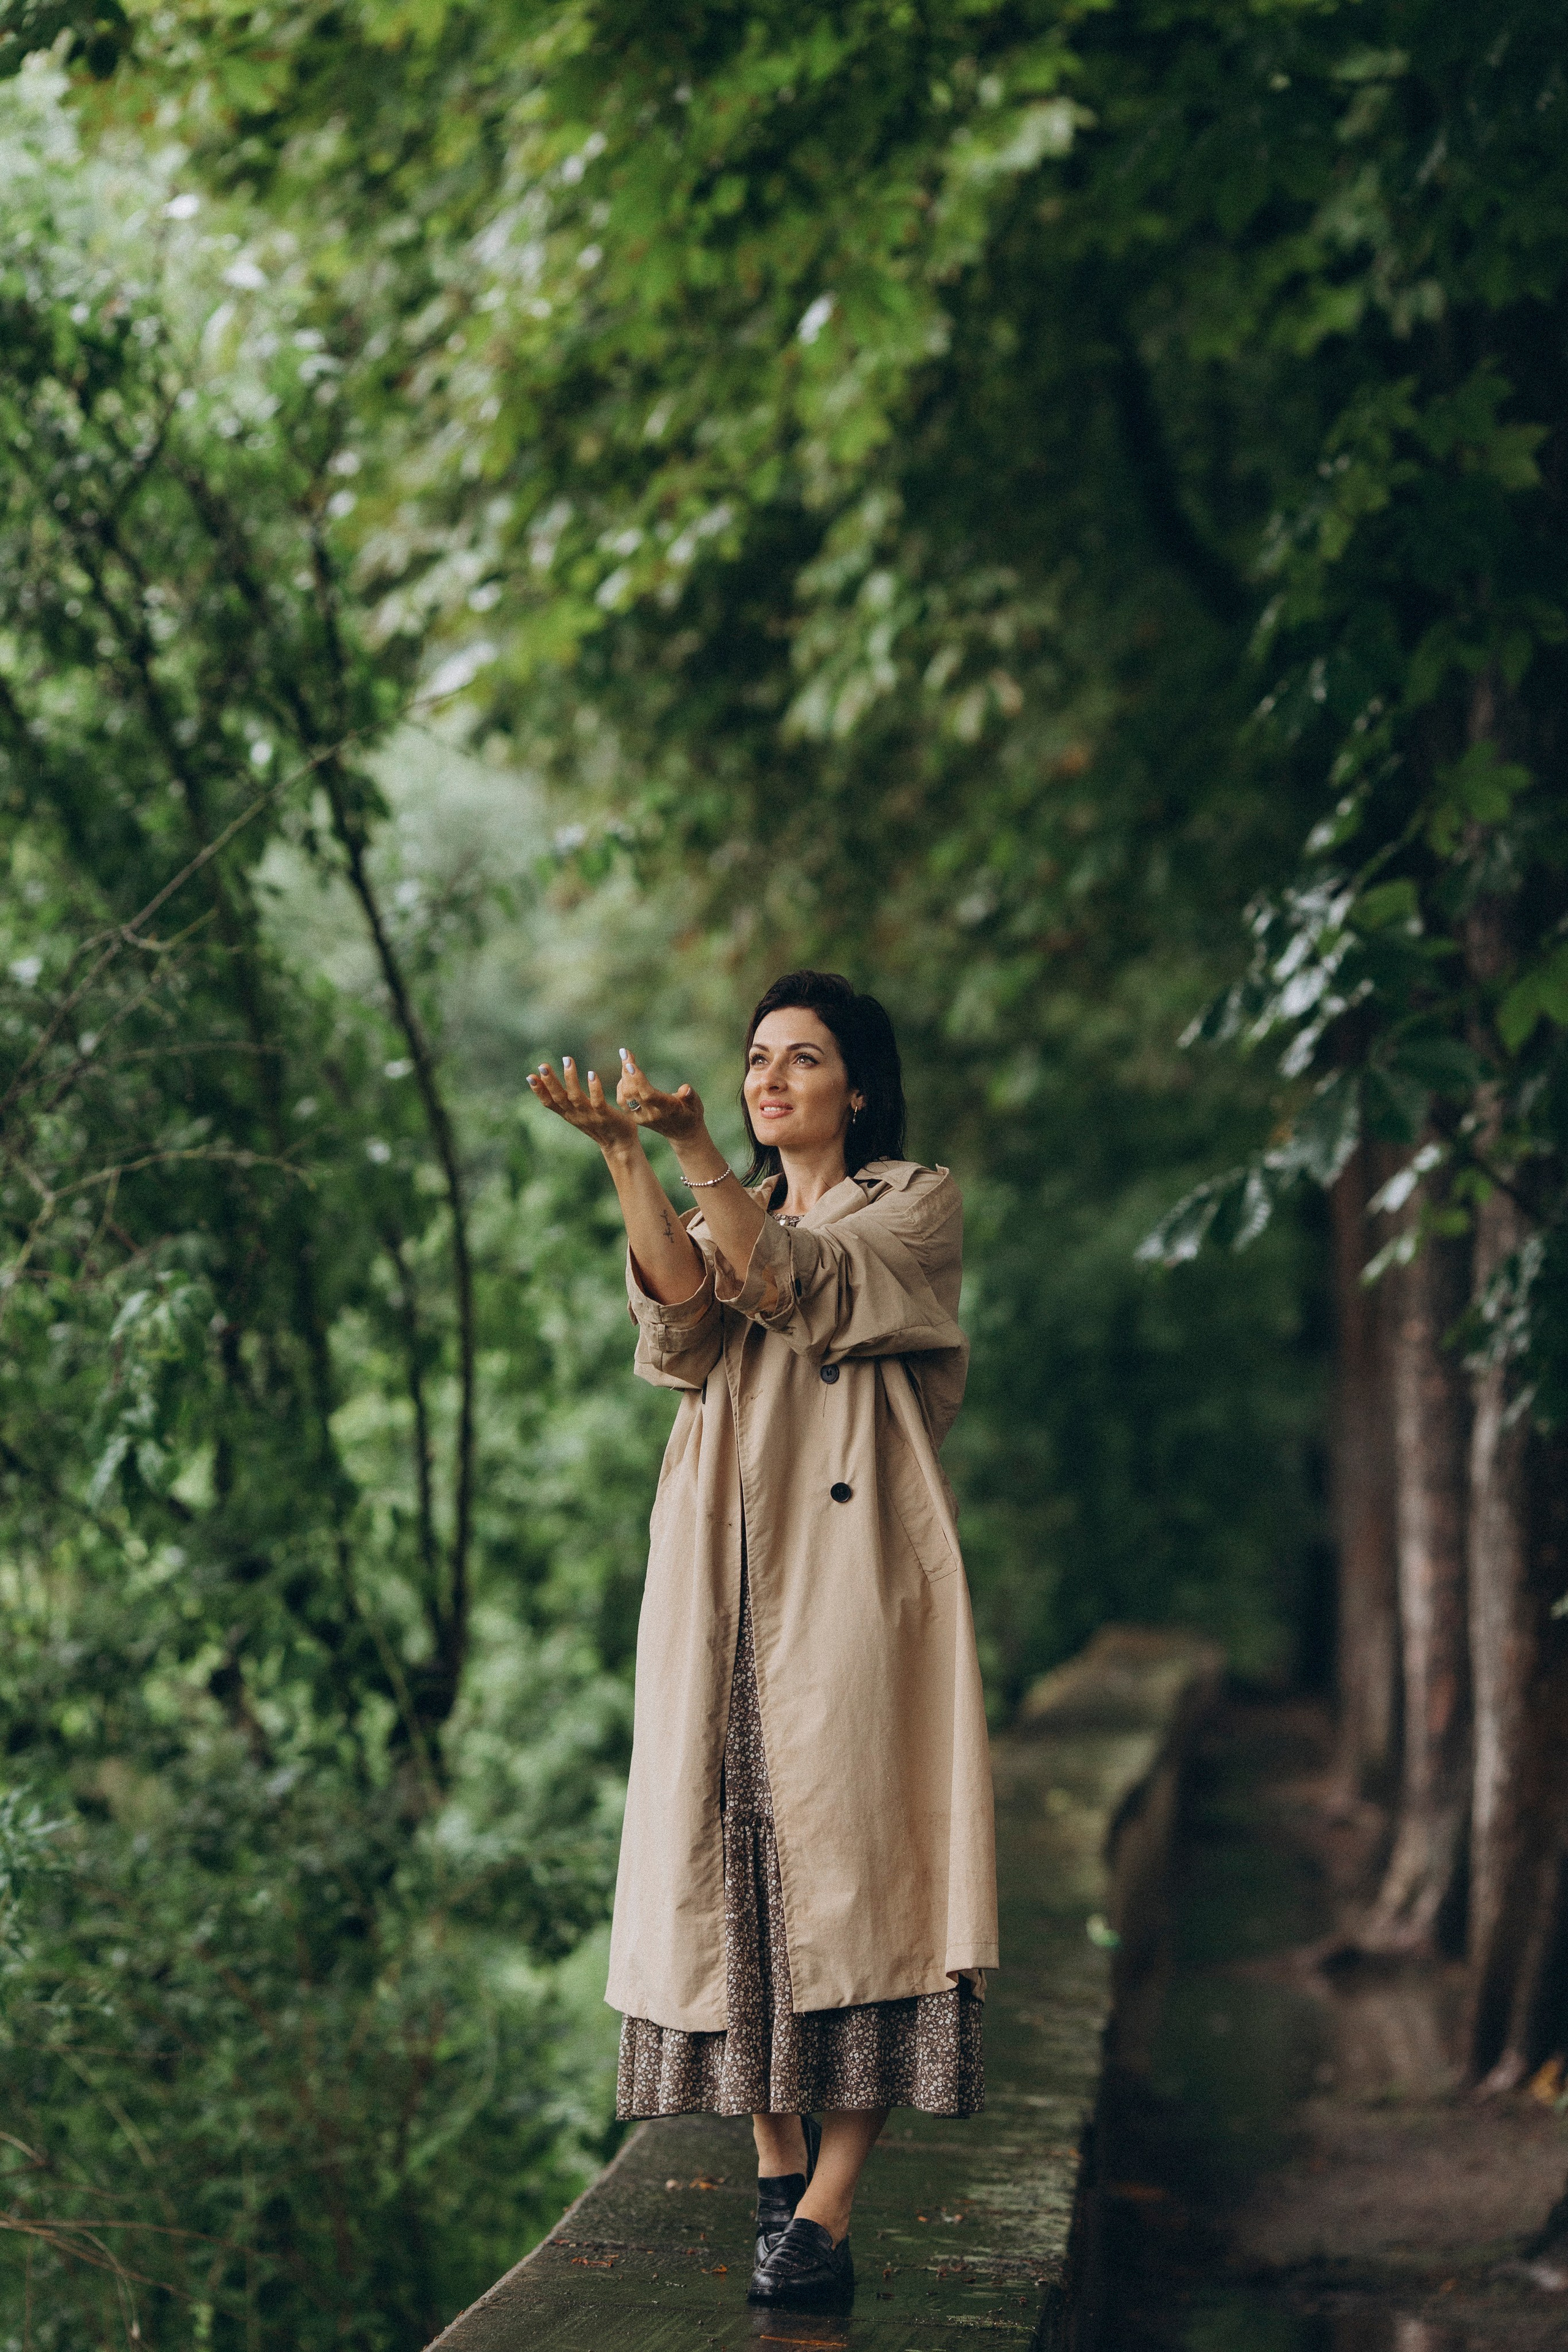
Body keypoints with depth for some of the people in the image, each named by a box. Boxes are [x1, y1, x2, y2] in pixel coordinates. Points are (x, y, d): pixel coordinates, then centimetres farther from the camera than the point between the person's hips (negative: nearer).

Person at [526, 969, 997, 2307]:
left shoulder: (919, 1207, 8)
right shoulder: (723, 1220, 21)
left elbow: (802, 1287, -13)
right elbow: (682, 1318, -5)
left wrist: (693, 1148, -24)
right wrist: (623, 1154, -19)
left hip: (857, 1580, -4)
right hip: (726, 1586, 4)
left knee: (854, 1861, -11)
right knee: (737, 1865, 1)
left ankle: (825, 2218, -13)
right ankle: (777, 2170, 12)